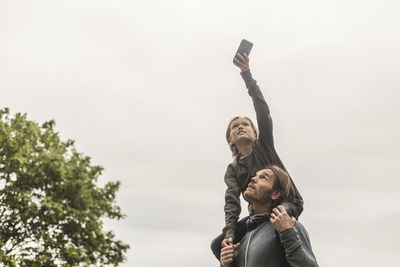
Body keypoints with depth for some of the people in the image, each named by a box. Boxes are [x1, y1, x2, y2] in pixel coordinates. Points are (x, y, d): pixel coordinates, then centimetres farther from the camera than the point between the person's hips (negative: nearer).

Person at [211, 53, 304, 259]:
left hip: (287, 203, -4)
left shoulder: (264, 144, 4)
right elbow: (232, 202, -5)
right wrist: (229, 233, -24)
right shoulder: (233, 169, 10)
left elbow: (262, 109, -11)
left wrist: (246, 74, -21)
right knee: (218, 245, -11)